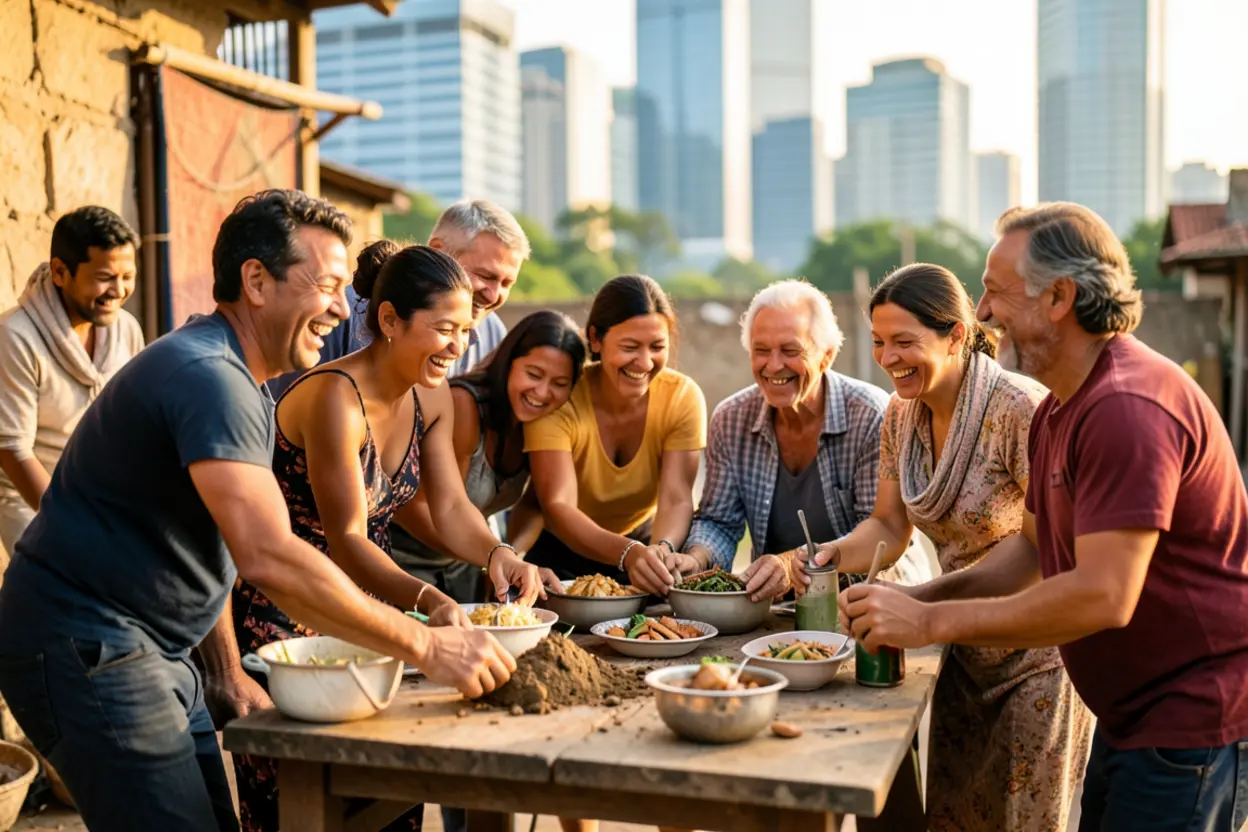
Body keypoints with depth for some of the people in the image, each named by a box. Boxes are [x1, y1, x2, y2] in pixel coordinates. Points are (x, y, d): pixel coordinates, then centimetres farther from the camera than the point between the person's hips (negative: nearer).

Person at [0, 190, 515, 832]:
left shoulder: (236, 380, 11)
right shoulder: (207, 375, -23)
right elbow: (269, 559, -34)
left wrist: (230, 671, 10)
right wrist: (424, 646, -30)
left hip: (152, 649, 10)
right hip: (82, 648, -10)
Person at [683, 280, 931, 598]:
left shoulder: (872, 417, -16)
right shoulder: (730, 420, -1)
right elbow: (719, 521, 4)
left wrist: (795, 562, -33)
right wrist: (697, 559, -19)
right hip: (779, 605, 2)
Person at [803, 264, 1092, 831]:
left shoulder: (1020, 410, -24)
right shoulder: (901, 416, -2)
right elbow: (889, 528, 4)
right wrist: (826, 556, -16)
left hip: (1038, 653, -6)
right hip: (966, 651, 7)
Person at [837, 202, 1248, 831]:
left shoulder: (1128, 407, -26)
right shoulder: (1058, 409, 10)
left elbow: (1104, 596, -32)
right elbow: (1033, 547, 15)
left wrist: (931, 622, -25)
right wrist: (921, 597, 0)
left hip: (1193, 720, -10)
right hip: (1130, 716, 10)